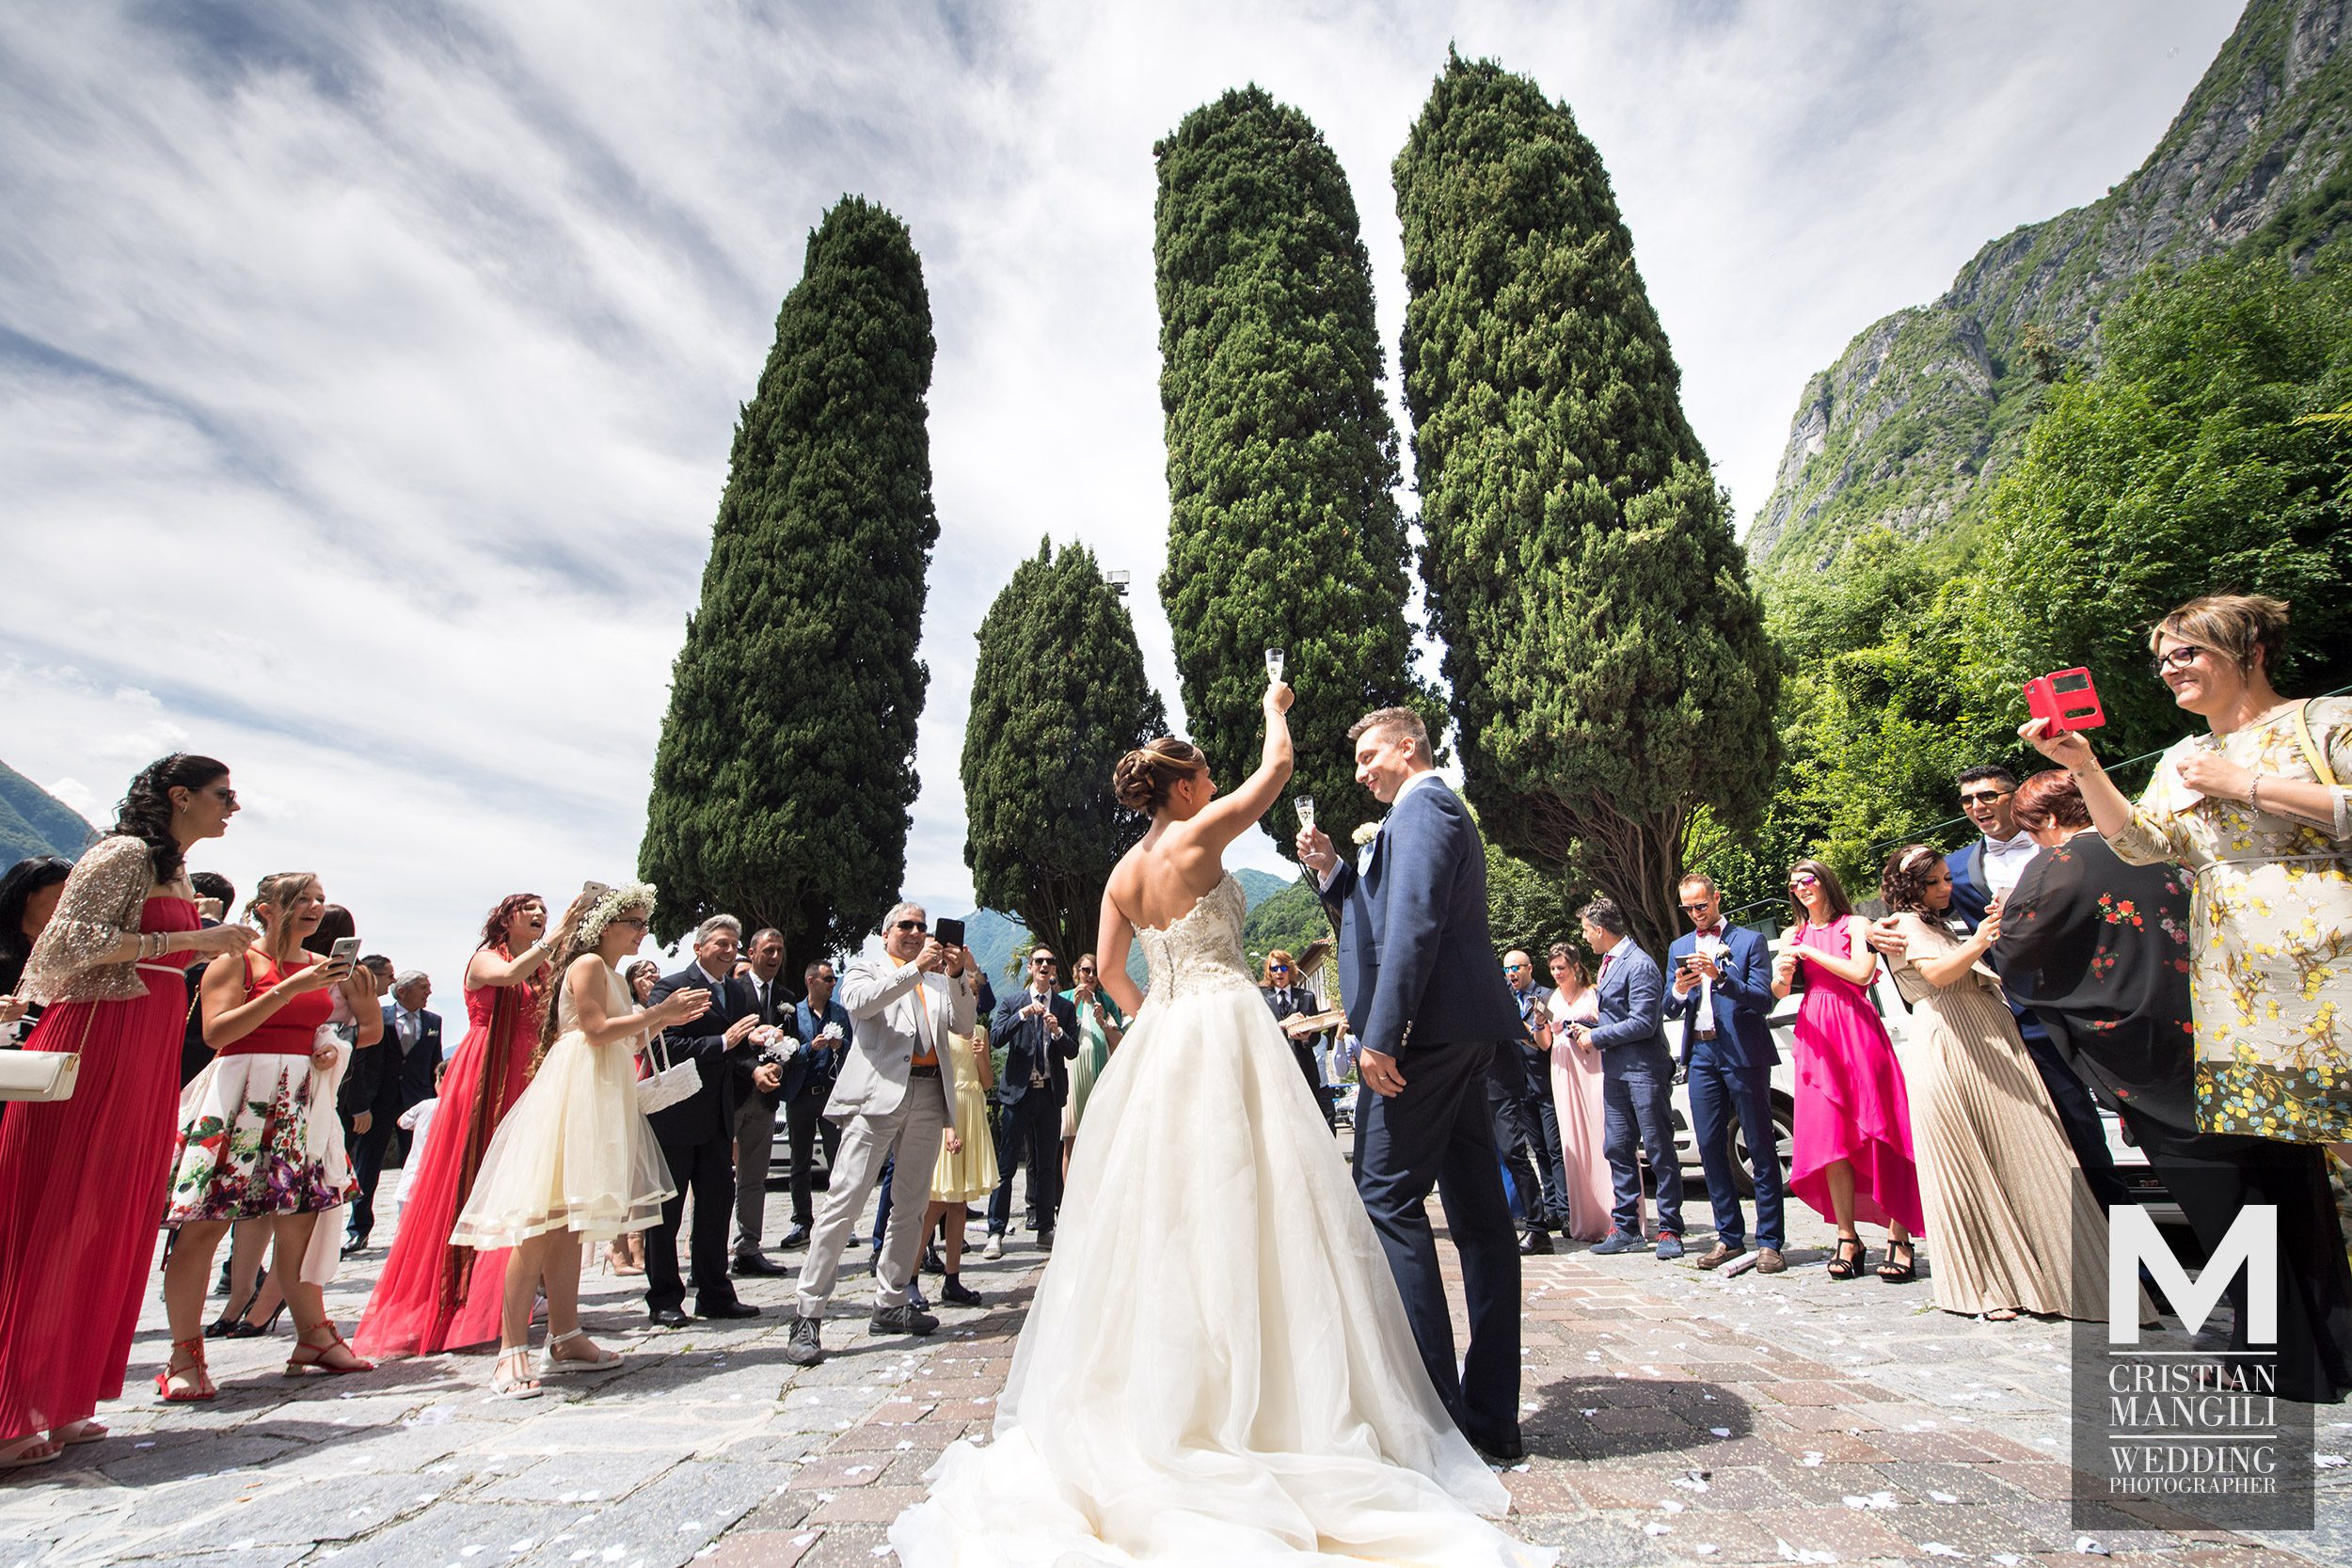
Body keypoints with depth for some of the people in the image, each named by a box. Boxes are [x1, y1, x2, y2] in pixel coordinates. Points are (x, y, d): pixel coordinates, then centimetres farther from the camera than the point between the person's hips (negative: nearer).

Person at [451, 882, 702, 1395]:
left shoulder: (613, 974, 22)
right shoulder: (588, 963, -6)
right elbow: (597, 1030, -17)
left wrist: (665, 1020, 13)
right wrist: (659, 1011, -13)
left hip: (600, 1098, 10)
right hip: (573, 1089, -10)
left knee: (568, 1223, 10)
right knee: (543, 1220, -10)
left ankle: (565, 1338, 14)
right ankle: (513, 1349, -8)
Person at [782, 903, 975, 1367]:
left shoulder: (939, 979, 21)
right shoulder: (867, 969, 11)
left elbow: (964, 1026, 8)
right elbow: (858, 1003, -11)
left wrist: (958, 975, -6)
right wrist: (915, 969, -17)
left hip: (928, 1098, 5)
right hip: (879, 1093, -5)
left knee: (911, 1207, 10)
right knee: (845, 1201, -8)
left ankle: (891, 1304, 22)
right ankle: (808, 1315, -2)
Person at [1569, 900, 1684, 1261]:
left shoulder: (1640, 964, -14)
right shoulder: (1608, 963, 15)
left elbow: (1643, 1023, -19)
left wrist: (1597, 1037, -12)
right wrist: (1589, 1028, 8)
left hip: (1643, 1069, -9)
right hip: (1615, 1071, 9)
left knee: (1659, 1150, 0)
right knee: (1619, 1149, 9)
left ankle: (1669, 1230, 8)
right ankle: (1625, 1227, 16)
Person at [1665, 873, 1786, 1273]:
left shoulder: (1749, 941, 1)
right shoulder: (1678, 947, 15)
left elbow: (1764, 1000, -9)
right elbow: (1670, 1011, 12)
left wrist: (1721, 977, -23)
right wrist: (1679, 991, -10)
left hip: (1743, 1053, -5)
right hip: (1701, 1054, 5)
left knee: (1761, 1147, 1)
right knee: (1710, 1147, 7)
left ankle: (1770, 1241, 8)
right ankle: (1729, 1236, 16)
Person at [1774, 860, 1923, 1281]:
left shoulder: (1854, 926, 6)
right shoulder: (1793, 936, 15)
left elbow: (1861, 973, -10)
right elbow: (1780, 991, 6)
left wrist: (1810, 953, -8)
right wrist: (1781, 975, -15)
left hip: (1857, 1032, -3)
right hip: (1815, 1037, 3)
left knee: (1877, 1132, -7)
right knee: (1831, 1136, -1)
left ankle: (1899, 1238, -2)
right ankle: (1847, 1239, 4)